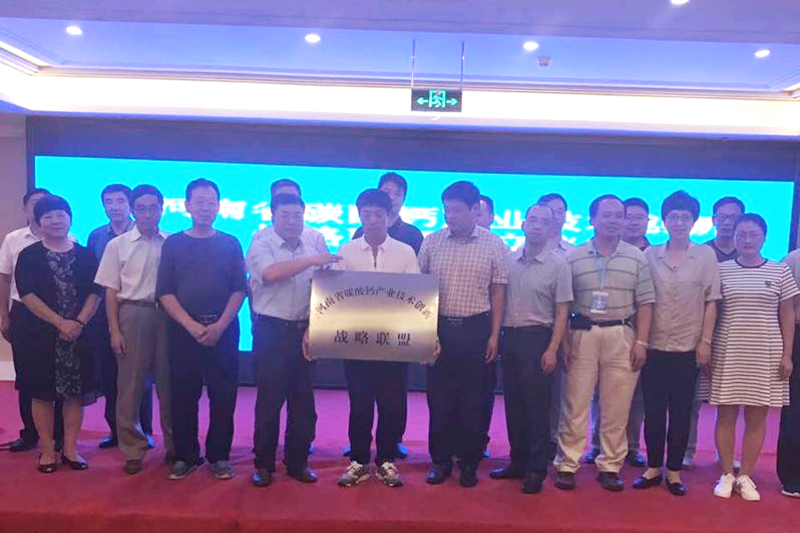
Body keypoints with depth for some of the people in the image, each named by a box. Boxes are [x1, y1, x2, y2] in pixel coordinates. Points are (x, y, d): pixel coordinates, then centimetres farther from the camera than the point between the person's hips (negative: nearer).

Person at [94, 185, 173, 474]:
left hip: (167, 314, 0)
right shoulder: (117, 245, 3)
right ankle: (133, 449, 19)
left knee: (169, 382, 8)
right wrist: (114, 331, -2)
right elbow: (111, 292, 3)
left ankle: (175, 443, 23)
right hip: (132, 315, 0)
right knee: (130, 384, 6)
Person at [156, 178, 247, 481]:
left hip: (223, 330, 0)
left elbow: (240, 289, 1)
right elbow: (165, 292, 0)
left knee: (223, 396, 3)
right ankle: (186, 456, 19)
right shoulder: (173, 244, 6)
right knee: (183, 396, 5)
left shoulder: (230, 244, 6)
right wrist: (191, 325, -11)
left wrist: (220, 325, -11)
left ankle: (218, 456, 16)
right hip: (182, 330, 0)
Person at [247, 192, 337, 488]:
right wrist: (311, 260, -24)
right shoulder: (261, 242, -5)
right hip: (271, 330, -3)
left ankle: (298, 461, 25)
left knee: (303, 400, 10)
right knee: (269, 399, 4)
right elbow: (271, 273, -24)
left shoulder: (314, 241, 6)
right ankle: (264, 464, 19)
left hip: (305, 329, 4)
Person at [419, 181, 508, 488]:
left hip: (475, 330, -1)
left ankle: (469, 463, 23)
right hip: (438, 328, 2)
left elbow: (497, 293, 2)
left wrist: (494, 335, -2)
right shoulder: (431, 242, 2)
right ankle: (440, 460, 23)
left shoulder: (493, 245, -2)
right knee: (439, 398, 8)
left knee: (472, 401, 7)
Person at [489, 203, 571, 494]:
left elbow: (562, 312, -5)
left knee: (536, 406, 1)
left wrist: (552, 350, -12)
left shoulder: (558, 265, -4)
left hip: (537, 338, -4)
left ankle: (536, 469, 14)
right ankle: (517, 462, 25)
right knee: (513, 404, 12)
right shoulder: (508, 260, 6)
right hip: (509, 336, 4)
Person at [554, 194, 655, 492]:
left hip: (622, 336, 1)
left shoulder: (636, 258, 5)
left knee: (616, 409, 7)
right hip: (582, 335, -1)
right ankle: (567, 465, 13)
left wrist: (641, 342, -2)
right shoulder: (573, 257, 3)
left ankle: (610, 466, 21)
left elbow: (645, 303, 6)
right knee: (575, 404, 3)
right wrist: (562, 341, -2)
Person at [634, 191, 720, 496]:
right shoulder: (649, 256, 3)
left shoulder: (705, 256, 1)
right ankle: (653, 468, 21)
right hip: (654, 347, 1)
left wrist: (705, 342, -4)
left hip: (688, 348, -1)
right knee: (653, 412, 7)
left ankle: (674, 471, 21)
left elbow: (711, 302, 1)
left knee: (681, 414, 8)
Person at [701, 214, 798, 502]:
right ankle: (726, 474, 17)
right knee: (726, 415, 4)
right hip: (727, 353, 0)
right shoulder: (721, 270, 2)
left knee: (756, 417, 6)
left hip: (765, 354, 1)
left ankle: (745, 476, 19)